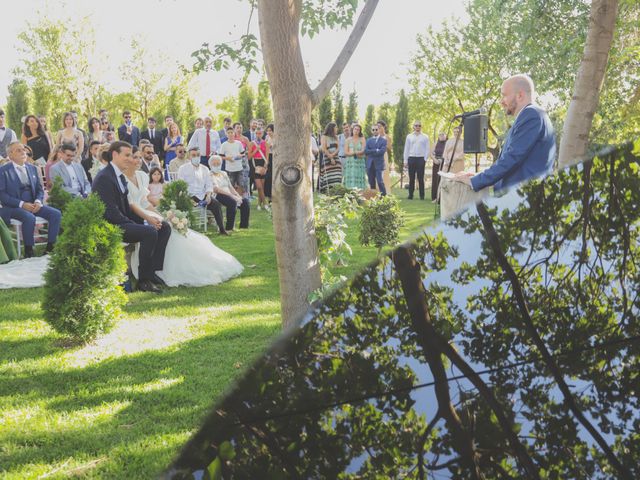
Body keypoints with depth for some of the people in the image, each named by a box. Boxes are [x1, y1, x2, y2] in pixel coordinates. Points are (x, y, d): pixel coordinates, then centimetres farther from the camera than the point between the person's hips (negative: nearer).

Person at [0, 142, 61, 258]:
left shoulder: (32, 168, 14)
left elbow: (39, 189, 16)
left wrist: (38, 201, -7)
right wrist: (22, 204, -20)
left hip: (32, 204, 6)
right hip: (12, 207, -6)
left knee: (56, 213, -16)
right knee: (29, 217, -36)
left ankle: (50, 248, -13)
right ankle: (28, 252, -24)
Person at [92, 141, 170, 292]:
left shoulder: (121, 176, 15)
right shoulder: (104, 177, -15)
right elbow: (111, 213, -21)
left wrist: (146, 219, 0)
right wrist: (139, 224, -20)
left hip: (121, 222, 10)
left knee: (164, 227, 1)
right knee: (149, 232, -28)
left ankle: (152, 270, 1)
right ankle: (143, 280, -18)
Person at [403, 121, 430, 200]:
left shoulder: (425, 137, 6)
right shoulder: (409, 136, 9)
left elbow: (427, 149, 4)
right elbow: (406, 149, 9)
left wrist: (425, 159, -5)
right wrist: (405, 160, 4)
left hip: (421, 158, -1)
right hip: (411, 158, 1)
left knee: (421, 178, -1)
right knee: (411, 178, 4)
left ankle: (422, 195, 3)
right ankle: (410, 195, 8)